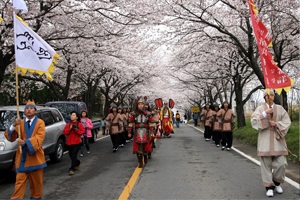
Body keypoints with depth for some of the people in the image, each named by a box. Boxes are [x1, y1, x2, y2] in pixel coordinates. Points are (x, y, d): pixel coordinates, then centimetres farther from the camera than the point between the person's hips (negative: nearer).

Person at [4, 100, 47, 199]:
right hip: (22, 156, 2)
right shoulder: (20, 123, 7)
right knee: (20, 180, 0)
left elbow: (39, 138, -15)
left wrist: (25, 142, -28)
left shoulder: (40, 122, -2)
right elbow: (10, 138, -1)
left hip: (35, 156, -1)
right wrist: (13, 126, -19)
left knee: (36, 181, 11)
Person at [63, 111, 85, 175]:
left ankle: (72, 169, -8)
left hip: (77, 142, -5)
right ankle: (77, 163, 42)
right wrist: (70, 128, -14)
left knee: (73, 155, -13)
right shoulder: (68, 124, 8)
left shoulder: (79, 124, -2)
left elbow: (82, 132, -10)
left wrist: (76, 129, -21)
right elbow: (65, 132, -1)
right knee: (71, 155, 14)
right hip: (69, 142, 5)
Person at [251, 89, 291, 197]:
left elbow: (287, 121, 2)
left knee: (281, 163, -3)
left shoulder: (280, 108, 9)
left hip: (278, 138, 2)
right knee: (266, 163, -1)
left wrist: (276, 124, -13)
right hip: (265, 139, -1)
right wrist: (265, 113, -18)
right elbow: (253, 120, -9)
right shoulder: (260, 109, 4)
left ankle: (277, 182, 23)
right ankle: (269, 186, 11)